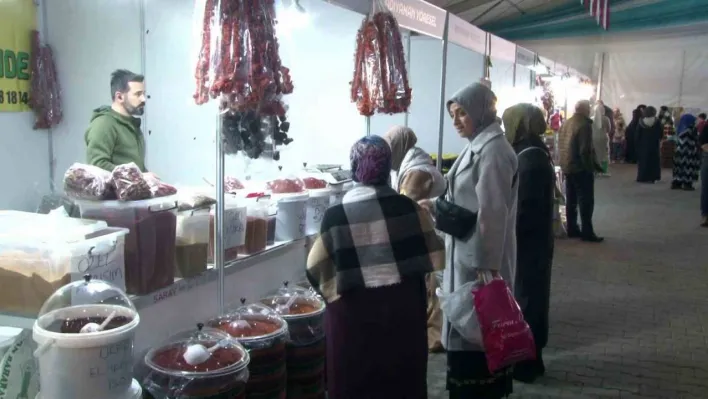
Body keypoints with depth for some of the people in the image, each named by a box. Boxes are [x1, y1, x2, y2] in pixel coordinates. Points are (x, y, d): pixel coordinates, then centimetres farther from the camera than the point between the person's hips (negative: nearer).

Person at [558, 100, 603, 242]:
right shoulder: (584, 125, -16)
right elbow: (585, 150, -21)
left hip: (567, 167, 9)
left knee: (571, 200, 13)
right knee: (586, 201, -3)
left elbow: (561, 145, 15)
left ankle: (572, 229, 18)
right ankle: (587, 232, -2)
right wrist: (592, 167, -12)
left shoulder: (566, 123, 10)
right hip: (581, 168, -8)